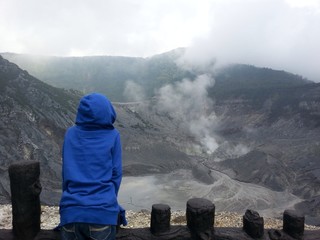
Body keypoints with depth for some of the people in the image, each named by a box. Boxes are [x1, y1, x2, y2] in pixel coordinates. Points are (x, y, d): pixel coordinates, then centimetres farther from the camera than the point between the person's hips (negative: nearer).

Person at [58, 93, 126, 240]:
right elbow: (116, 173, 1)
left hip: (71, 210, 2)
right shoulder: (112, 135, -2)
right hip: (102, 211, -2)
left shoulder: (70, 134, 4)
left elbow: (65, 173, 10)